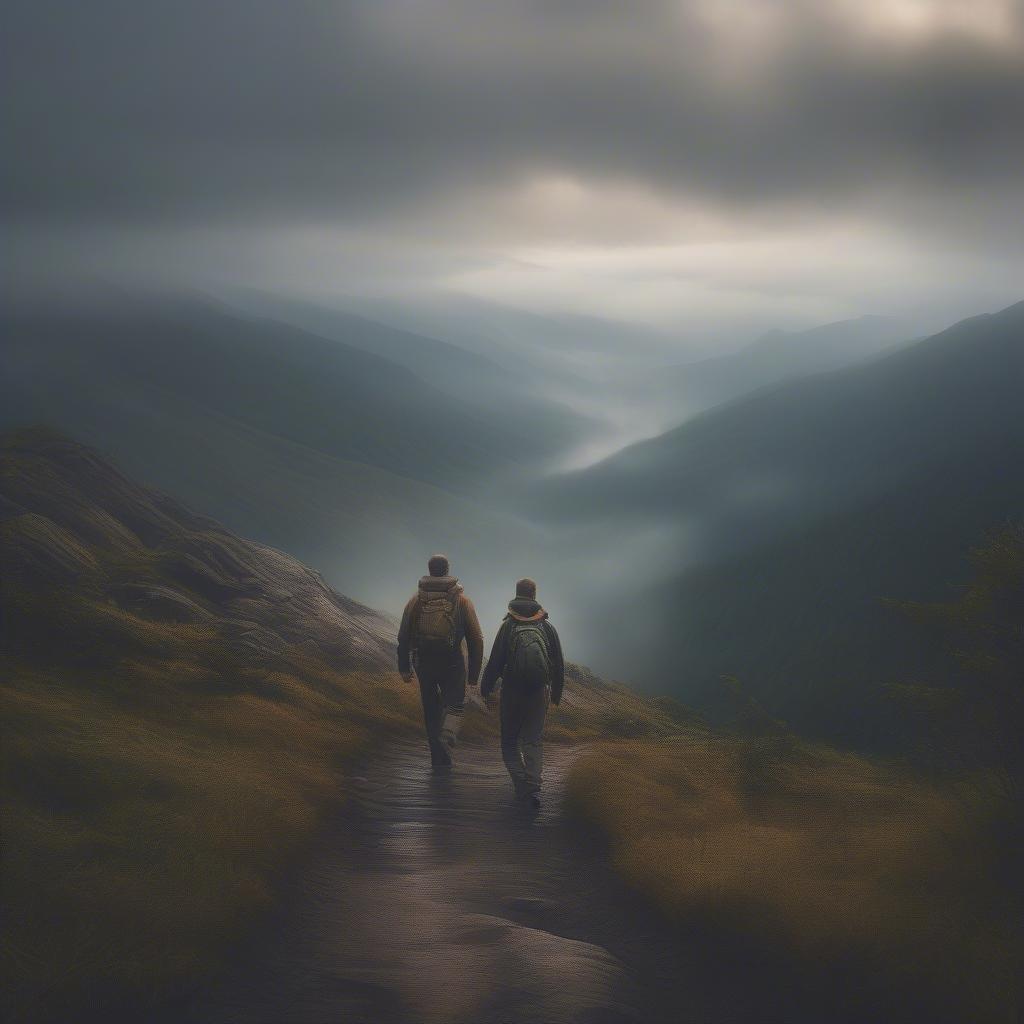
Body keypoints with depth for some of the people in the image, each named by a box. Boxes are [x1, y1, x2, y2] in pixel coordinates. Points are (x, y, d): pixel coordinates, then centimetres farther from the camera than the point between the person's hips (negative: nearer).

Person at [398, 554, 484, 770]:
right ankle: (445, 743, -15)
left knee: (431, 708, 17)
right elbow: (476, 639, -3)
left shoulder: (416, 599, 1)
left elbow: (403, 636, 2)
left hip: (423, 662, 2)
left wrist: (404, 667, 11)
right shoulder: (462, 601, -3)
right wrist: (474, 672, 4)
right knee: (454, 706, 12)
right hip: (452, 663, -2)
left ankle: (438, 757, 22)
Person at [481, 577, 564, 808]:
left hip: (512, 693, -2)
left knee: (510, 740, 10)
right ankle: (533, 787, -9)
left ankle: (522, 785, -3)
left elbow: (495, 661, -7)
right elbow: (559, 664, 9)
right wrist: (556, 692, 20)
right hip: (539, 693, 2)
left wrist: (486, 688, 4)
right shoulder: (547, 626, 3)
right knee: (534, 741, 6)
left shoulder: (508, 626, -6)